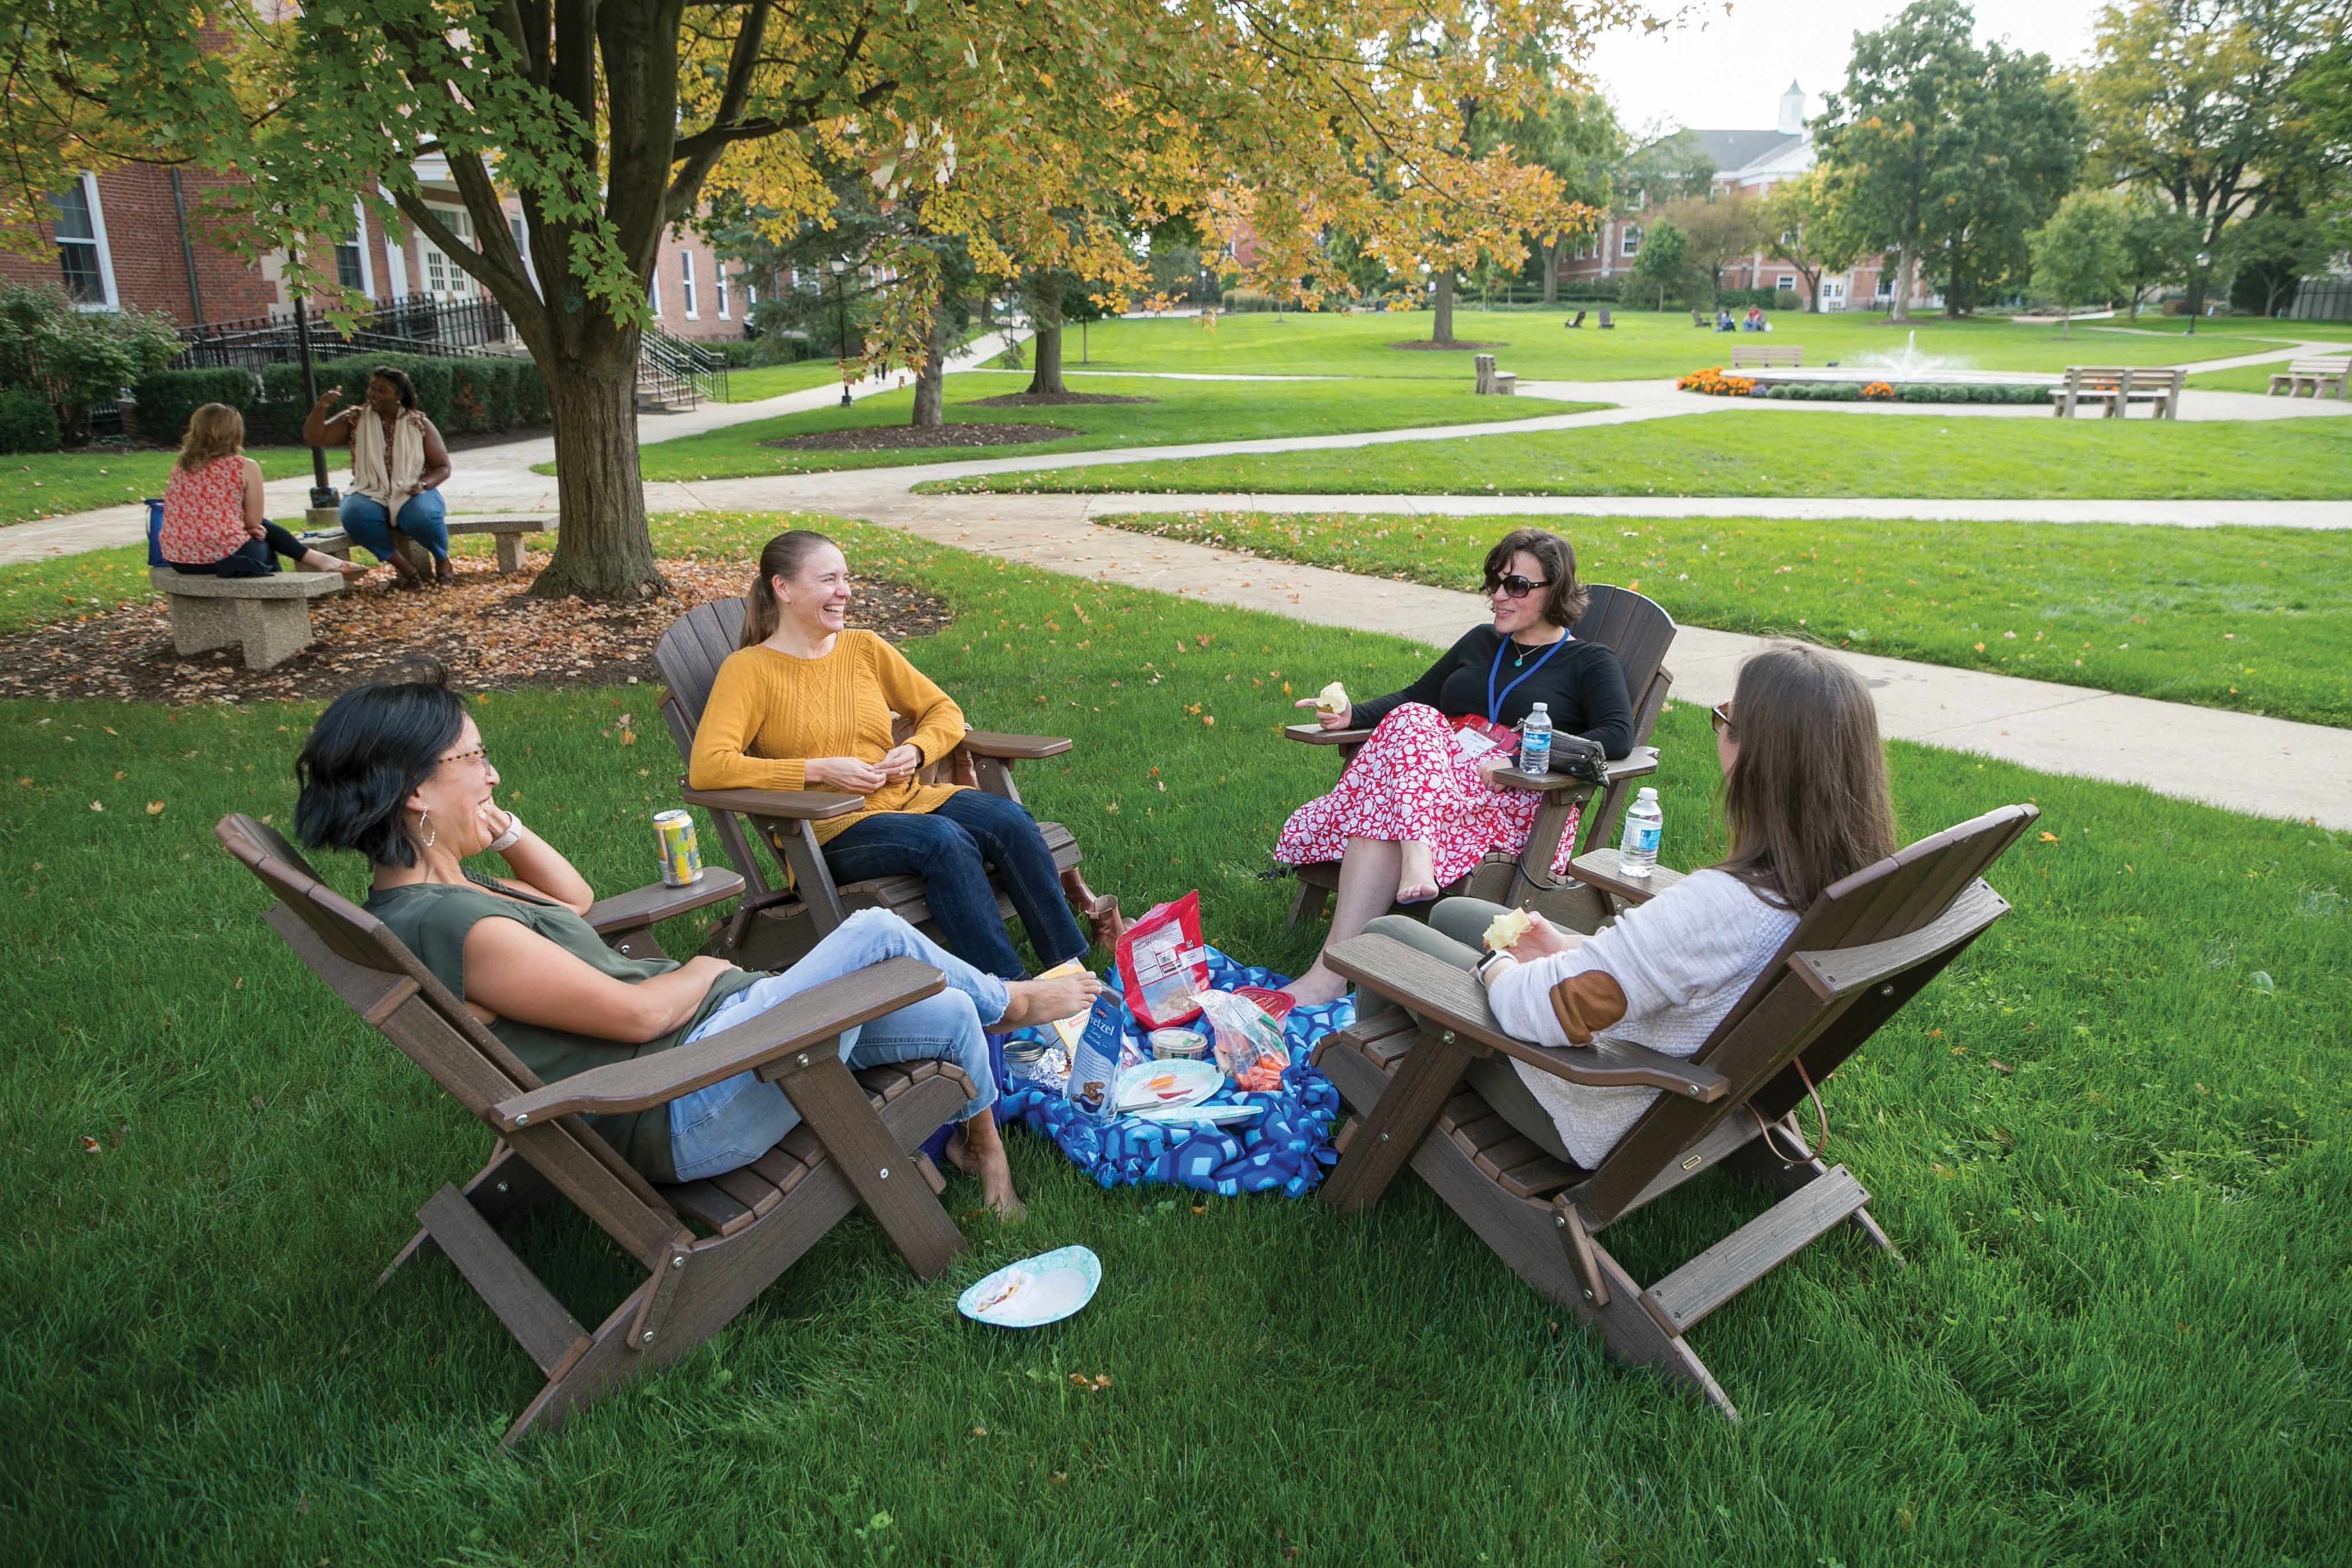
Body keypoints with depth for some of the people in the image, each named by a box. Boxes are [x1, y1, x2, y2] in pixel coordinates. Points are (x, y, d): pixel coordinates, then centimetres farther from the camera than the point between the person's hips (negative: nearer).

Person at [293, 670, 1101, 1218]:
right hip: (689, 1106, -10)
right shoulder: (454, 927, -26)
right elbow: (638, 1013, -23)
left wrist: (504, 830, 7)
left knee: (949, 1016, 6)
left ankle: (984, 1148, 36)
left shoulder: (431, 890, 7)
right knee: (875, 933, -10)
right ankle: (1008, 1001, 22)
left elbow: (574, 896, 24)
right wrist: (709, 970, -2)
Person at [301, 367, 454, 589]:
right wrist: (321, 407, -18)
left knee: (423, 516, -38)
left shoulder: (419, 423, 3)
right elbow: (314, 437, -1)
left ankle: (442, 560, -5)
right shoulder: (355, 419, 6)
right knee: (355, 516, -36)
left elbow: (443, 467, 4)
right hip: (370, 495, 1)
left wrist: (424, 484, -16)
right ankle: (402, 566, -19)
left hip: (412, 494, -1)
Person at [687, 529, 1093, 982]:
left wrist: (916, 751, -3)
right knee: (944, 840, -34)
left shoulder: (865, 648, 12)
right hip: (830, 828, -5)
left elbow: (944, 711, 20)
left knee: (1011, 822, -23)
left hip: (907, 797, 5)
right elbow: (706, 767, -15)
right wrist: (819, 770, -17)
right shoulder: (749, 669, -3)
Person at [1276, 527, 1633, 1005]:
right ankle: (1417, 856, -50)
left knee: (1383, 814, -33)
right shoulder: (1481, 642, 28)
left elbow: (1618, 736, -8)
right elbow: (1416, 696, 28)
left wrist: (1518, 761, -19)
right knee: (1411, 719, -30)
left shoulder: (1590, 662, 10)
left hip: (1521, 801, -5)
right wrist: (1352, 714, 5)